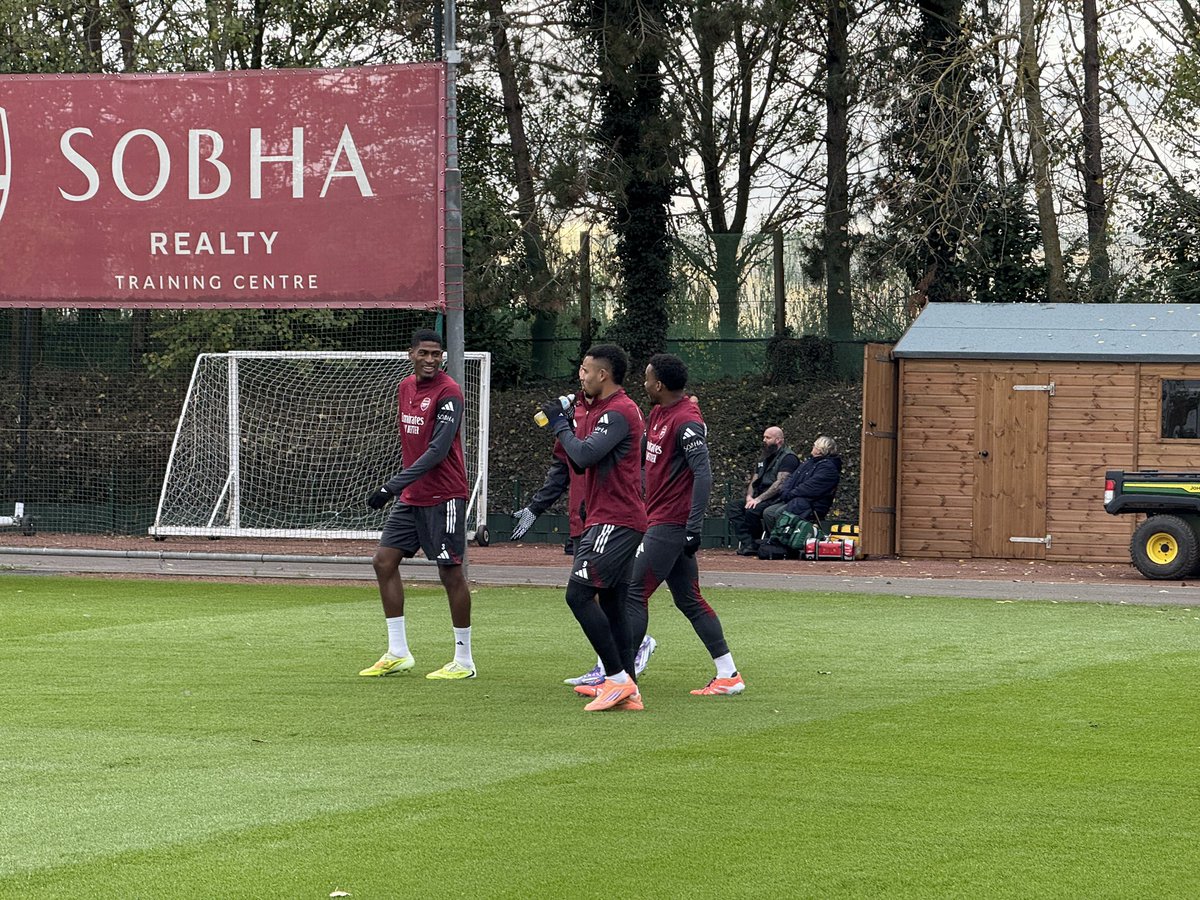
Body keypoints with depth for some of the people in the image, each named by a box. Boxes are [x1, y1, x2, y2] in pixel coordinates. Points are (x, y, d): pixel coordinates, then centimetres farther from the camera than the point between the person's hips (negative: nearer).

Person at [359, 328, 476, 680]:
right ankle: (398, 653, 9)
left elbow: (437, 451, -21)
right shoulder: (405, 388, 10)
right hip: (410, 496, 8)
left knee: (451, 572, -4)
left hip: (443, 498, -8)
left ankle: (464, 660, 5)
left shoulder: (448, 393, -15)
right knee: (384, 560, 3)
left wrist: (393, 486, -25)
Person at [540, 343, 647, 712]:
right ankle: (629, 691, 8)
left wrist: (559, 423, -9)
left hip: (616, 521, -11)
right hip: (602, 519, 11)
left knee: (579, 593, -15)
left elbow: (583, 456, -23)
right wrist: (565, 423, 8)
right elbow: (579, 463, 21)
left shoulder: (619, 412, -14)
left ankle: (618, 679, -14)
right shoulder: (596, 409, 19)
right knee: (611, 604, 8)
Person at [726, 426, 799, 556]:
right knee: (733, 506, -10)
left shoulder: (788, 458, -6)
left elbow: (780, 484, -17)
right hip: (759, 499, 9)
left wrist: (759, 499, -22)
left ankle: (755, 544, -15)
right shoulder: (764, 459, 23)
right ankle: (747, 543, -23)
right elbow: (753, 481, 19)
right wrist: (749, 497, -3)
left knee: (753, 510, -34)